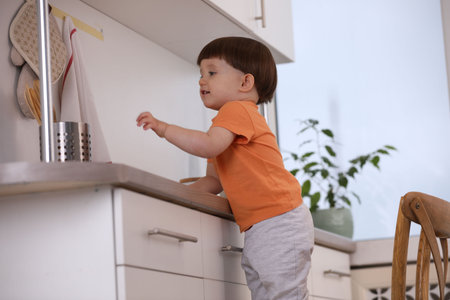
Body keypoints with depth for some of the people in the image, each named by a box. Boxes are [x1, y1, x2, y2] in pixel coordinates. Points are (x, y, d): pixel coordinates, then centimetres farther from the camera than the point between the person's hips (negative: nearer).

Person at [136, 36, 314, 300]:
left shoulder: (236, 110, -8)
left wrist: (164, 128, -19)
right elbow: (214, 181, 26)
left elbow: (208, 146, -26)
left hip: (279, 222, -11)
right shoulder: (229, 125, 25)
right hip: (258, 231, 11)